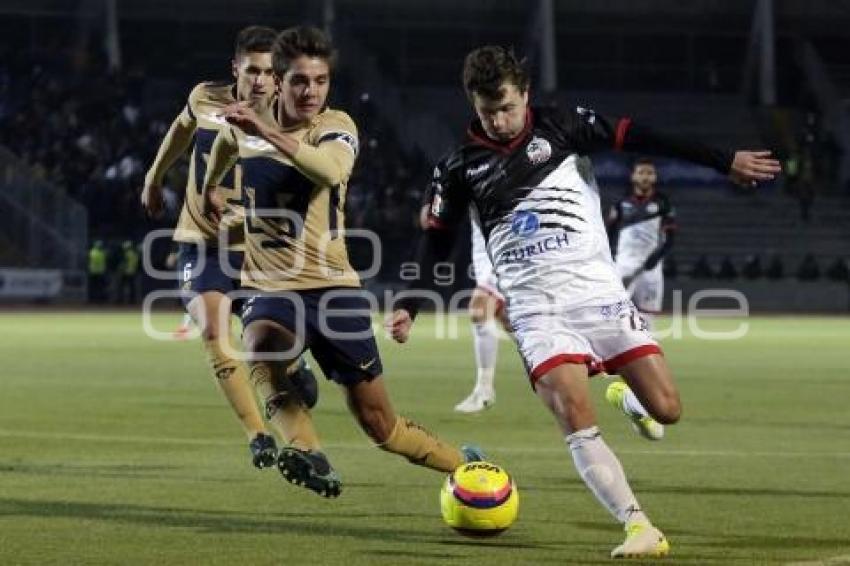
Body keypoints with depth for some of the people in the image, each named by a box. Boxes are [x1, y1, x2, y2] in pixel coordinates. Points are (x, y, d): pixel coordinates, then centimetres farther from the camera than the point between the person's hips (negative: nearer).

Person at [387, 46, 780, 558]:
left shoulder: (559, 128, 4)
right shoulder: (461, 166, 8)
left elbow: (635, 138, 0)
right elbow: (437, 242, 16)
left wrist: (725, 161, -2)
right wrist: (409, 305, 7)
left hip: (600, 291, 0)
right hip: (537, 309, 0)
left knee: (665, 409, -7)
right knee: (577, 422, -21)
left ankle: (626, 392, 29)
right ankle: (639, 527, -24)